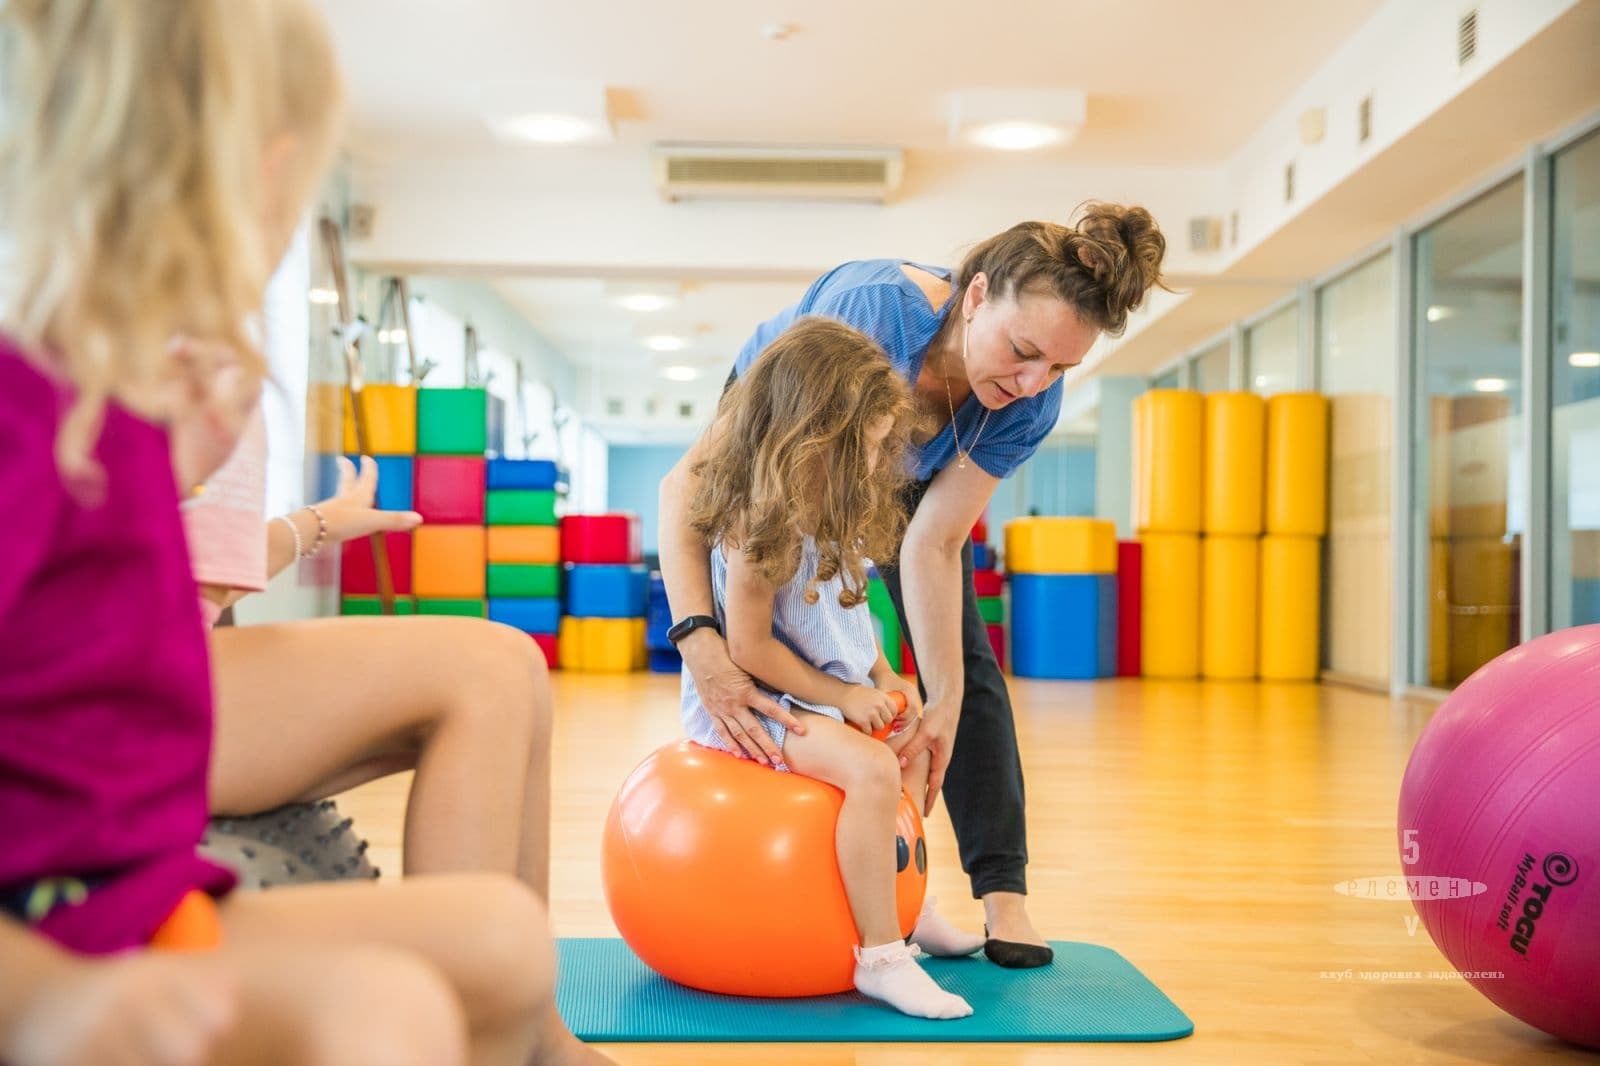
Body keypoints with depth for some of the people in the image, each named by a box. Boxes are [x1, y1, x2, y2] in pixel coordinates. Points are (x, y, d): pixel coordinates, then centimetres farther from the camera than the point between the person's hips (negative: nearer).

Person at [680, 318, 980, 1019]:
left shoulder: (831, 515, 6)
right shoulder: (762, 526, -24)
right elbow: (749, 647, -24)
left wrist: (886, 681, 4)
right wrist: (841, 695, -17)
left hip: (830, 690, 11)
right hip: (755, 699, -11)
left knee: (913, 750, 24)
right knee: (871, 770, -31)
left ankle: (903, 907, 35)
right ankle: (881, 956, -24)